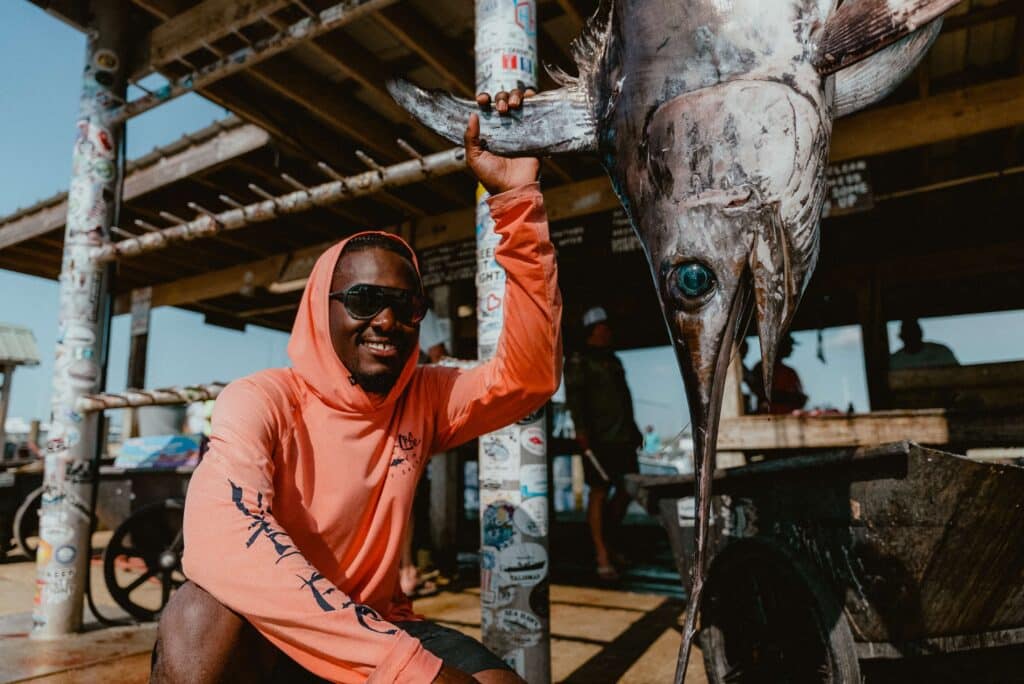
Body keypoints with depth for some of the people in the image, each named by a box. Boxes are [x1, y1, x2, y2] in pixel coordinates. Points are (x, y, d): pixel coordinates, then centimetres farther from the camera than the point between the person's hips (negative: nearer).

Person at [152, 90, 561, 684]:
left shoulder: (423, 400, -3)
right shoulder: (260, 404, -17)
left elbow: (532, 374, -16)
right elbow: (222, 544, -34)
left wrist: (517, 198, -21)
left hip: (377, 630, 3)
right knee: (202, 617, -35)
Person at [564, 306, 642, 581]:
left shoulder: (613, 360, 21)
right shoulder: (579, 361, -3)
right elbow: (574, 396, -12)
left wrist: (633, 429, 23)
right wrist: (581, 429, -22)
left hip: (623, 437, 8)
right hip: (599, 439, -8)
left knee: (626, 491, 9)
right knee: (599, 493, -4)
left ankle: (606, 541, 27)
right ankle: (602, 557, 2)